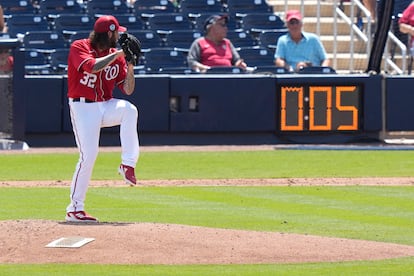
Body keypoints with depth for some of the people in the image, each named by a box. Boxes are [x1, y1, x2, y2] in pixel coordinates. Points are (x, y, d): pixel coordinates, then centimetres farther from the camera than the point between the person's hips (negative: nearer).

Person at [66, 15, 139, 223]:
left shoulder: (115, 55, 6)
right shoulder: (79, 48, -8)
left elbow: (128, 90, 3)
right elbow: (93, 66, -29)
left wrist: (130, 65, -11)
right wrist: (119, 54, -23)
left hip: (105, 106, 4)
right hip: (83, 108, -4)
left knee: (129, 110, -27)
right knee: (88, 155, -13)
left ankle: (128, 165, -21)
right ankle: (74, 208, -3)